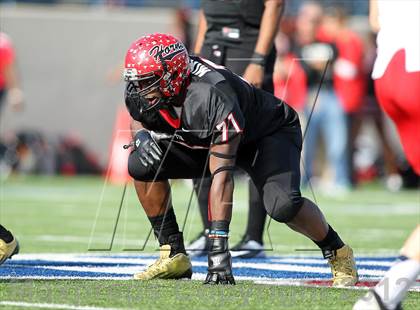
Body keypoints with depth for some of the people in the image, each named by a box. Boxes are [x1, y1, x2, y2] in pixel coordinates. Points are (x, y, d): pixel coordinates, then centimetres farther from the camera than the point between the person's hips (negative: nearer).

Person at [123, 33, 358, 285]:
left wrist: (218, 246, -46)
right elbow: (138, 120, 6)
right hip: (203, 142, 7)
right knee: (142, 165, -14)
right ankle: (174, 255, -2)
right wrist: (141, 136, -22)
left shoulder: (213, 97, -40)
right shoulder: (141, 94, -20)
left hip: (269, 133, -7)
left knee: (282, 205, -33)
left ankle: (337, 253, -5)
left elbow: (221, 175, -43)